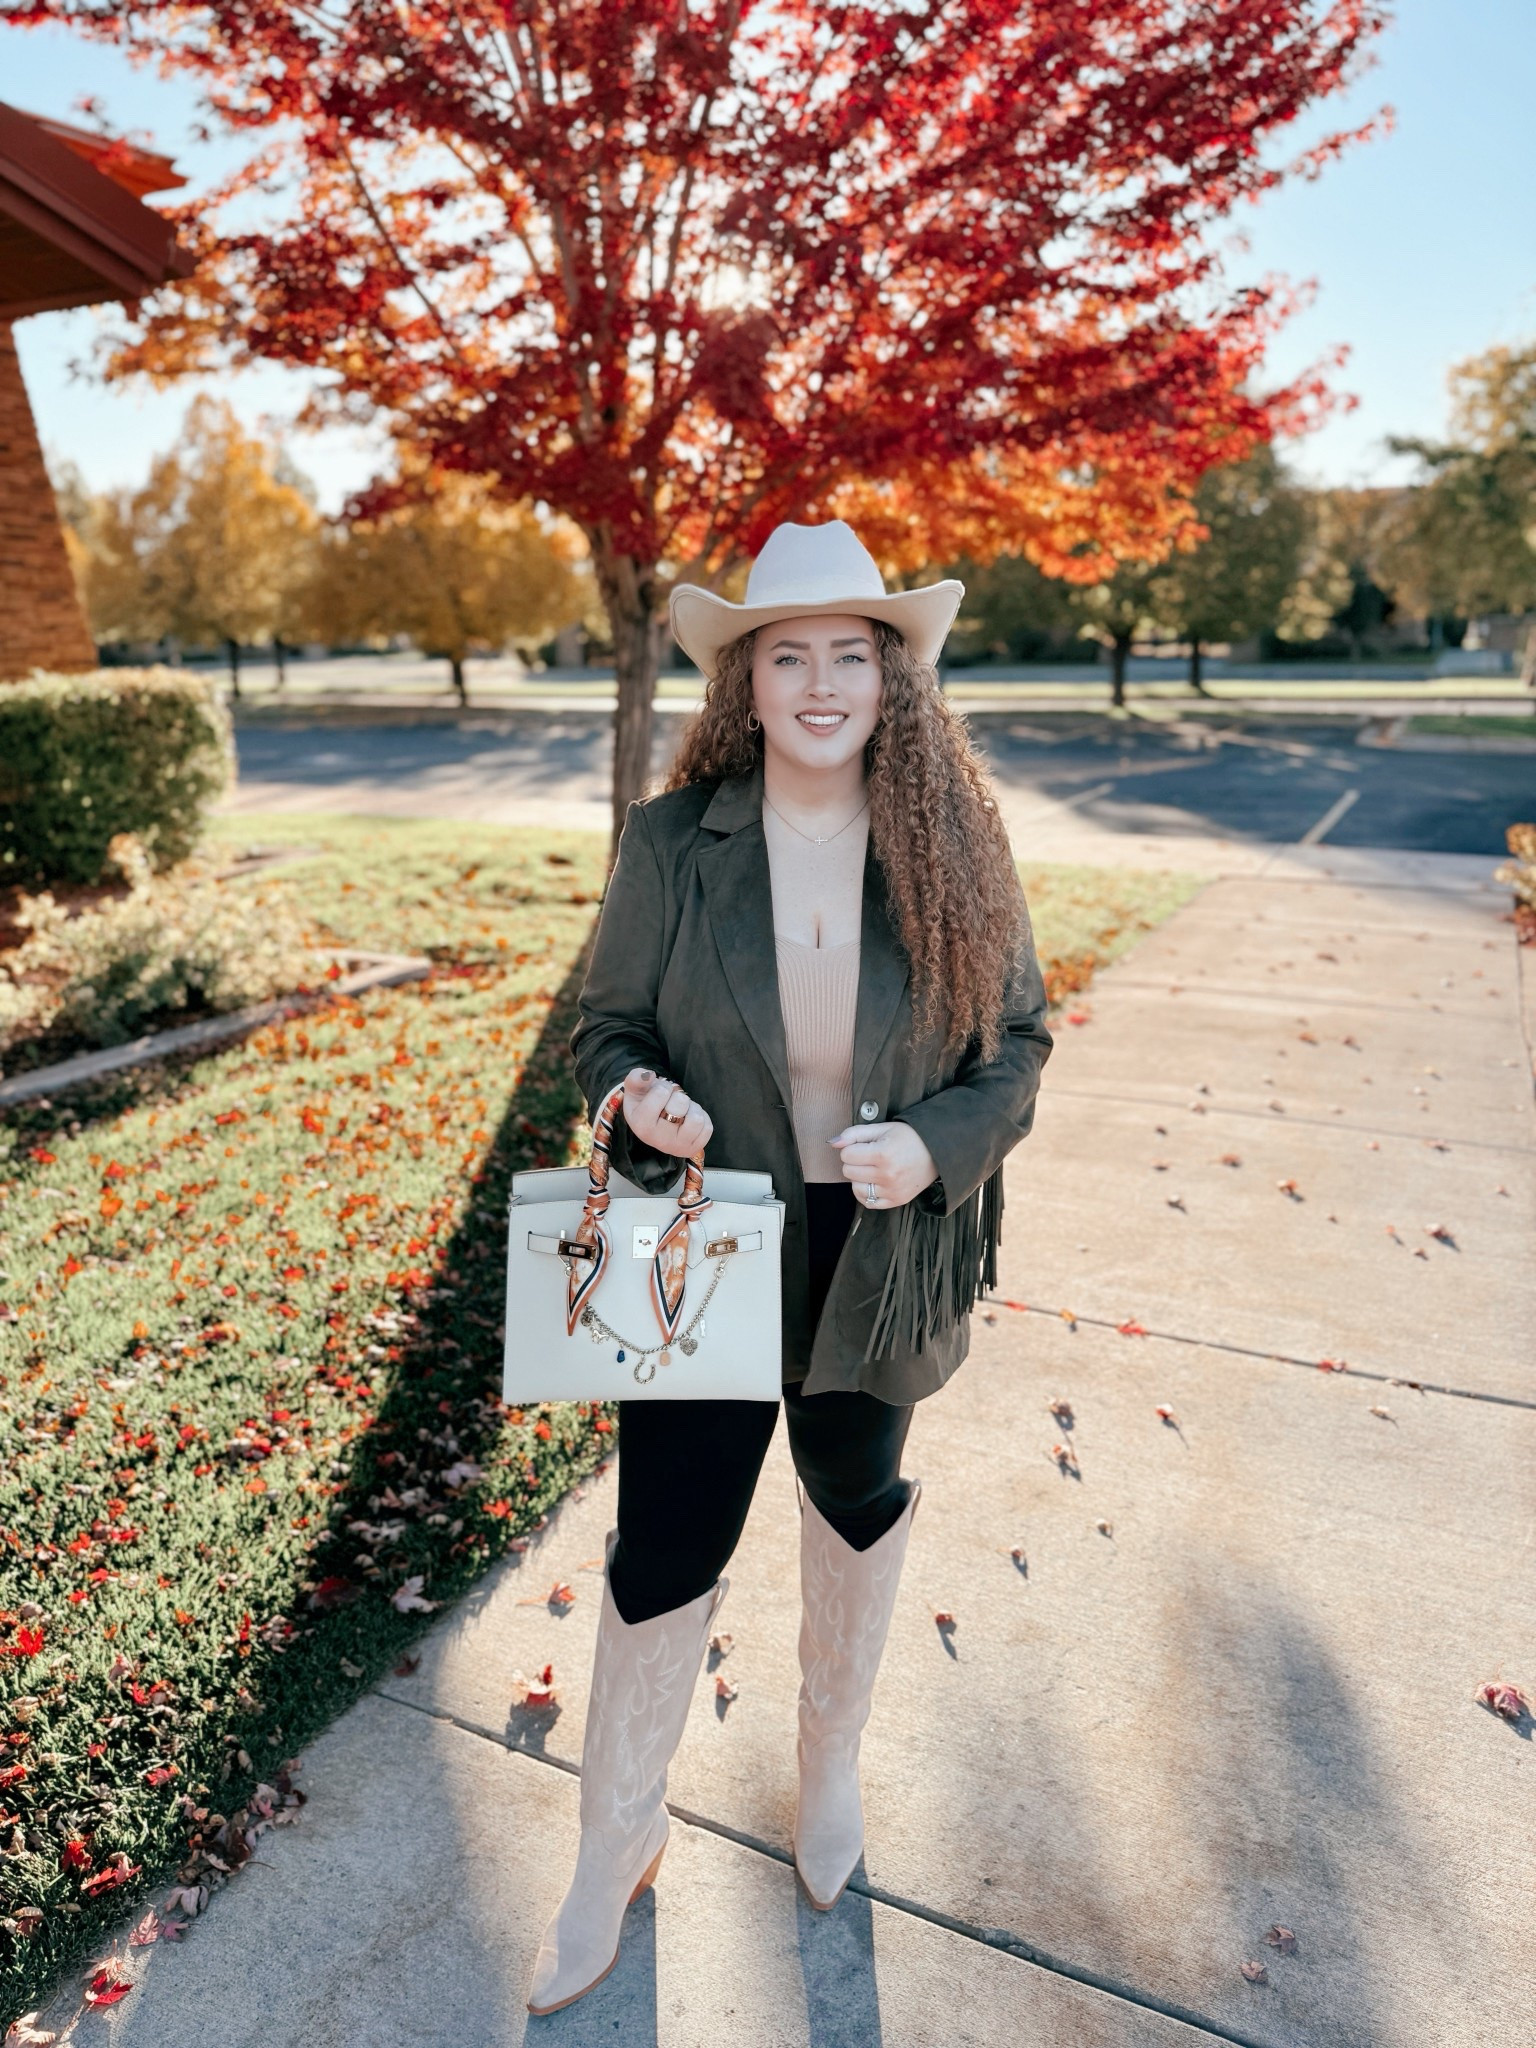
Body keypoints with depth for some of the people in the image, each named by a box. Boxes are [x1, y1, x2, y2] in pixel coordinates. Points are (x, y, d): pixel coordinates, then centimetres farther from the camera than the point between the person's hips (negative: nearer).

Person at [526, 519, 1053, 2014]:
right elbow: (608, 1023, 0)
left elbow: (1018, 1037, -1)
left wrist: (938, 1144, -19)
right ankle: (616, 1847, 39)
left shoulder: (956, 848, -8)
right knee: (664, 1555, 7)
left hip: (883, 1259, 2)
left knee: (858, 1504, 24)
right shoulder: (670, 843, -9)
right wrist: (633, 1098, -23)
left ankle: (831, 1761, 55)